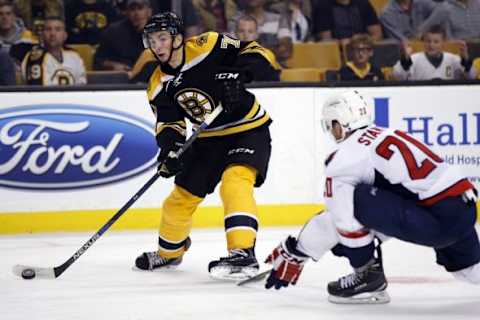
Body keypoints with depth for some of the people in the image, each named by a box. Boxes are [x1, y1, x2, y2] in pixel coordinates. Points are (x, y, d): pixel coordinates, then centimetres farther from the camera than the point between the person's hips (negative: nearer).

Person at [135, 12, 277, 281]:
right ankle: (169, 252, 37)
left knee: (235, 182, -30)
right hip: (209, 138, 6)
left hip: (249, 130, -6)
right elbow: (169, 124, -5)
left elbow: (256, 53, -18)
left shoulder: (209, 46, -19)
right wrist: (170, 149, -24)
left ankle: (243, 254, -36)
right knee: (183, 195, 11)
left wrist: (238, 75, -36)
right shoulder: (159, 85, -2)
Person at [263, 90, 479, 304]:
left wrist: (294, 254, 9)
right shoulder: (387, 136, 23)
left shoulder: (347, 155, -3)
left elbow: (342, 217, -3)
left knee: (348, 200, -8)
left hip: (437, 220, -9)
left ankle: (369, 277, 3)